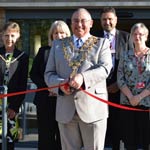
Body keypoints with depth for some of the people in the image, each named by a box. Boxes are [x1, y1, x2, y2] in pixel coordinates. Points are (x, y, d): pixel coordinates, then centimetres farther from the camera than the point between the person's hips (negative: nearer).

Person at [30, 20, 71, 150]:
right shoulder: (44, 51, 10)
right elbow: (33, 74, 7)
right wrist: (47, 87, -7)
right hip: (46, 101, 2)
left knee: (62, 138, 2)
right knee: (46, 137, 3)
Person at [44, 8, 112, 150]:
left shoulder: (101, 43, 10)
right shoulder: (58, 45, 16)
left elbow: (105, 68, -6)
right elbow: (49, 73, 12)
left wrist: (83, 77, -24)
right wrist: (60, 84, -11)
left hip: (93, 108, -2)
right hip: (66, 110, 2)